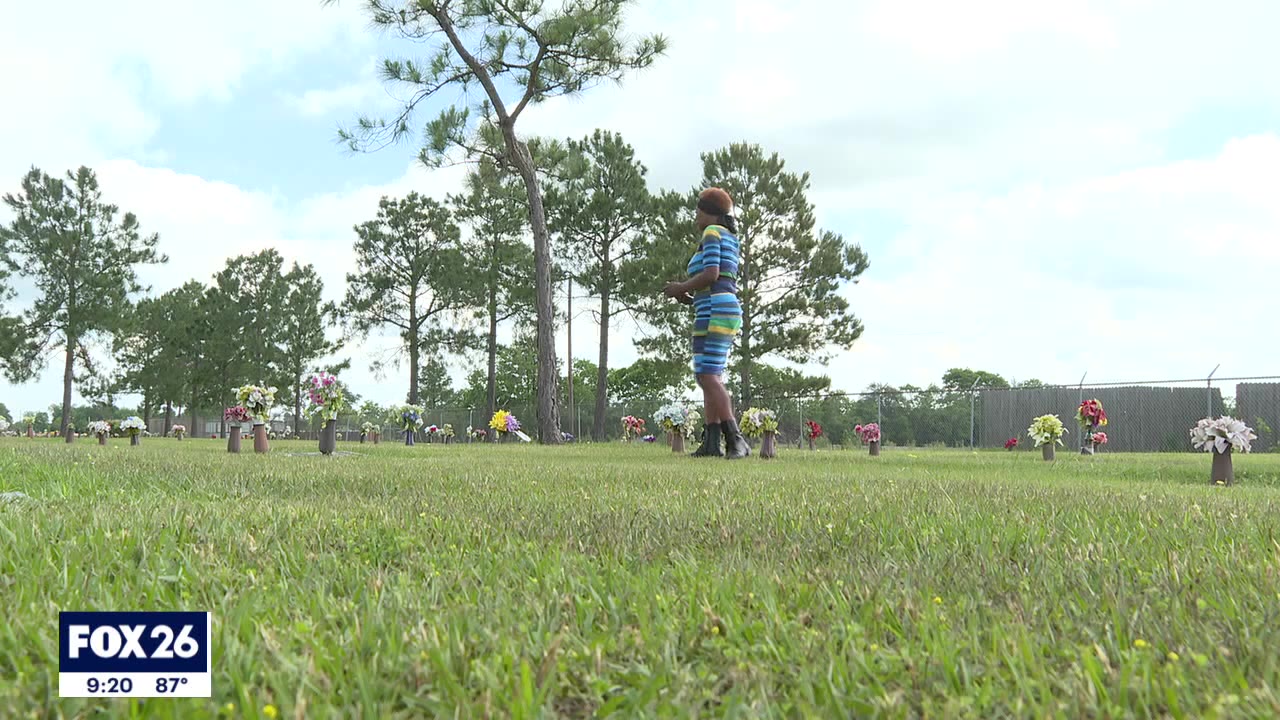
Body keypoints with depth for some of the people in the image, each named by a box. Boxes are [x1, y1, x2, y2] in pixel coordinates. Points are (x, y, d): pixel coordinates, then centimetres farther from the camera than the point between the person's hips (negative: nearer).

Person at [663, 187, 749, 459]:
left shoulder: (712, 233, -3)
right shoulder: (730, 243, 26)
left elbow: (710, 274, -18)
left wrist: (681, 288, -3)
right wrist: (689, 298, 18)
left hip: (715, 314, -10)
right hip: (727, 314, 10)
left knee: (708, 377, -16)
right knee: (707, 377, 7)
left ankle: (735, 439, -24)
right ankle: (712, 443, 2)